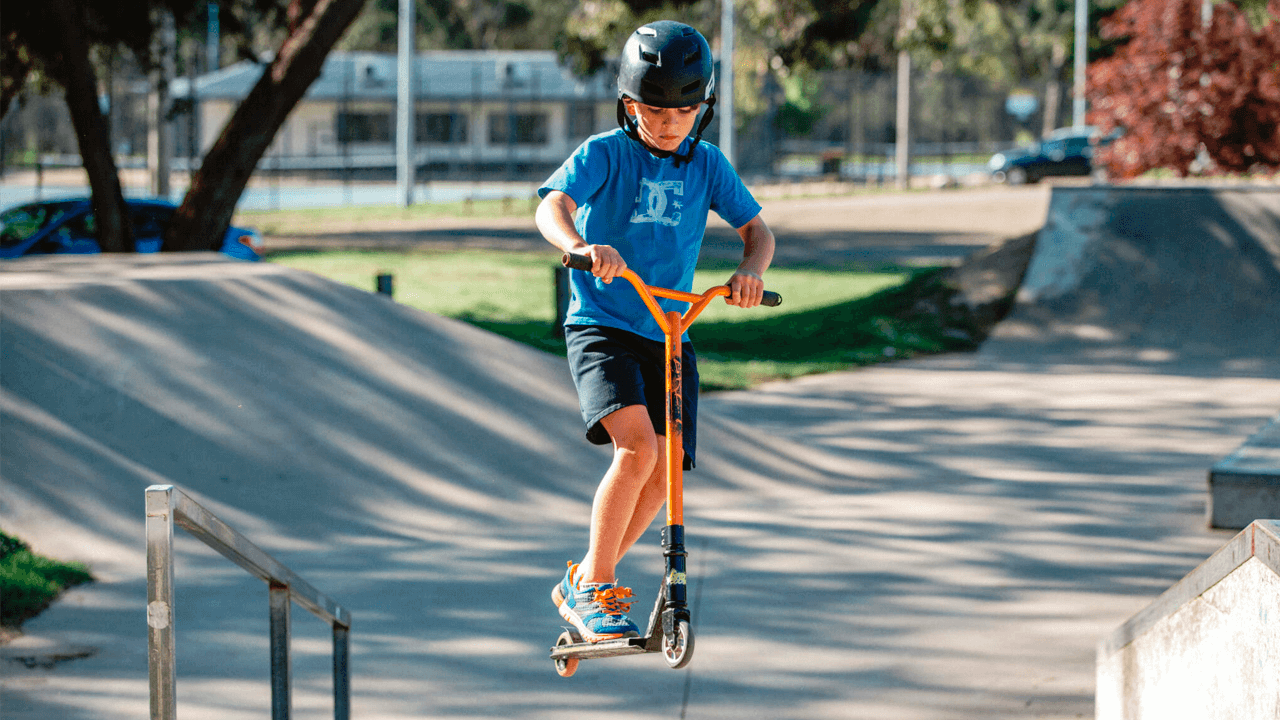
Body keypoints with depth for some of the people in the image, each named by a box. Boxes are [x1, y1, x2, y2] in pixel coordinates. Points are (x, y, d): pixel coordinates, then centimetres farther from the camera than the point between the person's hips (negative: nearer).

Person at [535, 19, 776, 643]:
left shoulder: (706, 165, 6)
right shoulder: (605, 153, -7)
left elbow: (756, 228, 8)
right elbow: (552, 206, -22)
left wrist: (752, 270, -16)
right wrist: (581, 246, -45)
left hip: (669, 335, 5)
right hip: (601, 327, -5)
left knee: (662, 473, -1)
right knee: (638, 446, -25)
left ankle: (581, 587, 19)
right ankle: (596, 587, -13)